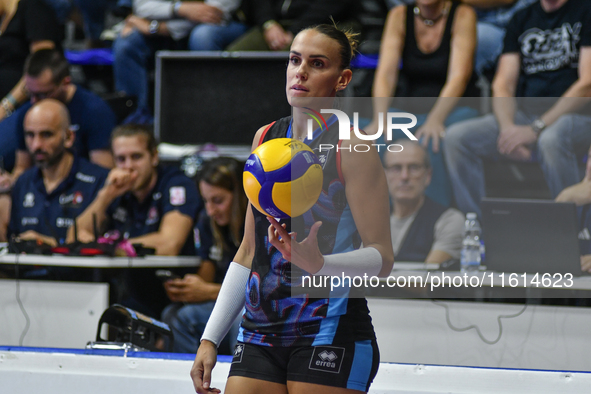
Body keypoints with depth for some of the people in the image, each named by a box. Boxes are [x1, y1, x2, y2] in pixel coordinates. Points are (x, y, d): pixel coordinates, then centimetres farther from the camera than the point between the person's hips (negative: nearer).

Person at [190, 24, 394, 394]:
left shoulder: (352, 148, -6)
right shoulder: (265, 138, 12)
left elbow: (382, 257, -10)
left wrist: (319, 262, -29)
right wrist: (210, 338, 13)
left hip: (331, 334, -5)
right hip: (260, 333, 6)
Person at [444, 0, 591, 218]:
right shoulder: (522, 18, 15)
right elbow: (503, 85, 9)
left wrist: (535, 129, -19)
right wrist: (508, 129, -14)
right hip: (525, 115, 6)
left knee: (551, 140, -40)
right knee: (456, 137, -16)